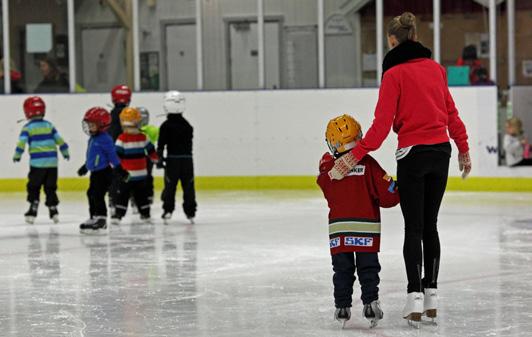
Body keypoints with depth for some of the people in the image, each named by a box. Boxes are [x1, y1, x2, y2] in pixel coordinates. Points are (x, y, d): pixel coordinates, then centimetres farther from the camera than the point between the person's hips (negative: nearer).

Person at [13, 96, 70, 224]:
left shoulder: (28, 127, -4)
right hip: (52, 162, 4)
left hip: (37, 162, -4)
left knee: (33, 187, 6)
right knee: (50, 187, 12)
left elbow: (22, 142, -11)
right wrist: (65, 151, 23)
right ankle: (53, 210, 10)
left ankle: (33, 210, 1)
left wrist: (17, 155, 3)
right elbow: (59, 140, 10)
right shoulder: (49, 125, 8)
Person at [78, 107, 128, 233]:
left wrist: (120, 169, -16)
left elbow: (112, 155, -16)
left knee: (97, 195, -12)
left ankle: (101, 219, -8)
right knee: (91, 194, 15)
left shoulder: (105, 139, -16)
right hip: (95, 172, 10)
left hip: (104, 172, -10)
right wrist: (85, 167, 35)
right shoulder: (92, 139, 12)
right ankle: (94, 218, 26)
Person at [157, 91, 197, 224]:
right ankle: (190, 212, 6)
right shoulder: (187, 125, 6)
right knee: (188, 186, 6)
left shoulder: (166, 126, -6)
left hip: (172, 159, -3)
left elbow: (161, 143, -9)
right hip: (187, 159, 3)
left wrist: (159, 158, -7)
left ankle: (168, 210, -3)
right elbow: (189, 143, 11)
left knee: (170, 185, 3)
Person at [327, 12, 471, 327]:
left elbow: (382, 124, -15)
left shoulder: (395, 73, -10)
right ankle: (431, 293, 15)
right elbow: (451, 113, 12)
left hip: (413, 154, -5)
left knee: (413, 228, 0)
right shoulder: (436, 68, 7)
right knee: (430, 225, 13)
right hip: (441, 151, 5)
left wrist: (355, 155, -13)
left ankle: (415, 296, -8)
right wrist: (464, 149, 23)